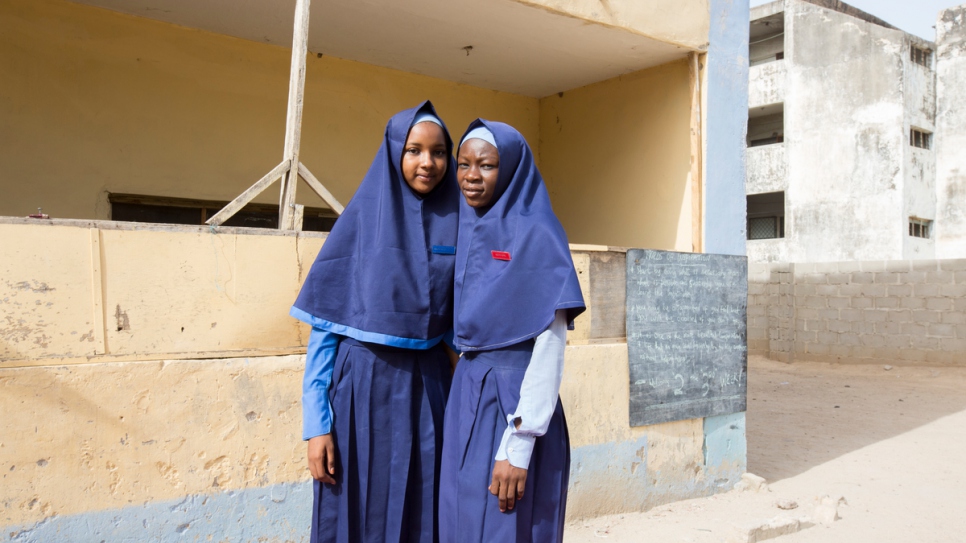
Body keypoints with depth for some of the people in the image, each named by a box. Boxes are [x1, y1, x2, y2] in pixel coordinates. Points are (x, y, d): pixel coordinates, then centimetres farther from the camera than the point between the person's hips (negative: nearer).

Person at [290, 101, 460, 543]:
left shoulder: (453, 224, 5)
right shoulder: (361, 220, -4)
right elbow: (324, 325, -5)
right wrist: (316, 424, -10)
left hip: (428, 386, 3)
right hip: (362, 383, -3)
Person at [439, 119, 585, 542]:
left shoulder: (535, 234, -12)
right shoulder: (467, 231, 9)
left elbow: (551, 345, -16)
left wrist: (518, 447, -19)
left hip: (514, 397, -7)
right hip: (465, 395, 7)